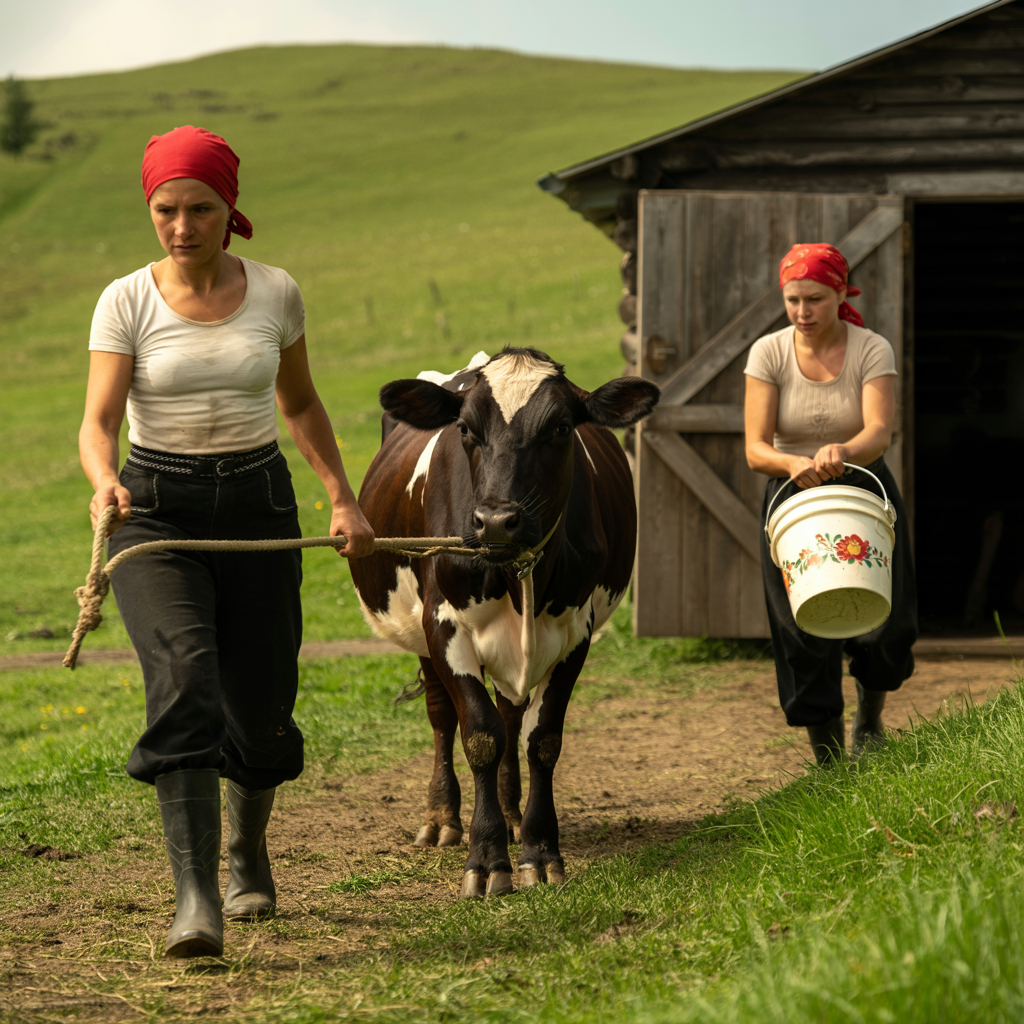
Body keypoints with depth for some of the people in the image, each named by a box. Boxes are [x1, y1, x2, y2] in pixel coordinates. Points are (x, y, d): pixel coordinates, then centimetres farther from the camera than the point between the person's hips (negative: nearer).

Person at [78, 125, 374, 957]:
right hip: (155, 511, -2)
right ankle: (196, 904, -27)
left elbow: (301, 405, 16)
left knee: (261, 704, 7)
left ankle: (249, 855, 39)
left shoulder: (276, 294, 2)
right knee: (185, 685, -23)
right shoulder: (126, 304, -5)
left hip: (259, 506, 3)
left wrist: (343, 498, 10)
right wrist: (104, 481, -34)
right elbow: (98, 422, -13)